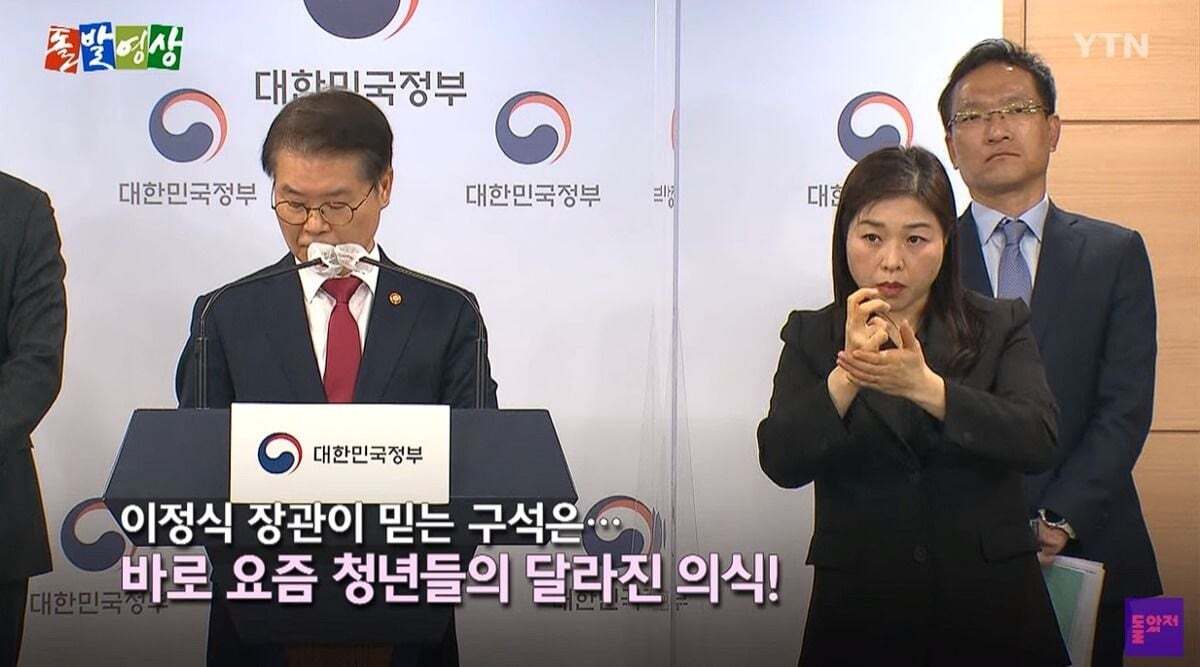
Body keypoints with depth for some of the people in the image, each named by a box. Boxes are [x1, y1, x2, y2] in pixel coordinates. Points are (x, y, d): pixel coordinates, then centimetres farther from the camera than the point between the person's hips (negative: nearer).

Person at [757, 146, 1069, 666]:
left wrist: (925, 387, -27)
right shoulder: (812, 338, 3)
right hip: (858, 609, 0)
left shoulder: (1002, 327, 3)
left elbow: (1038, 441, -14)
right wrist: (846, 376, -26)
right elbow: (781, 463, -11)